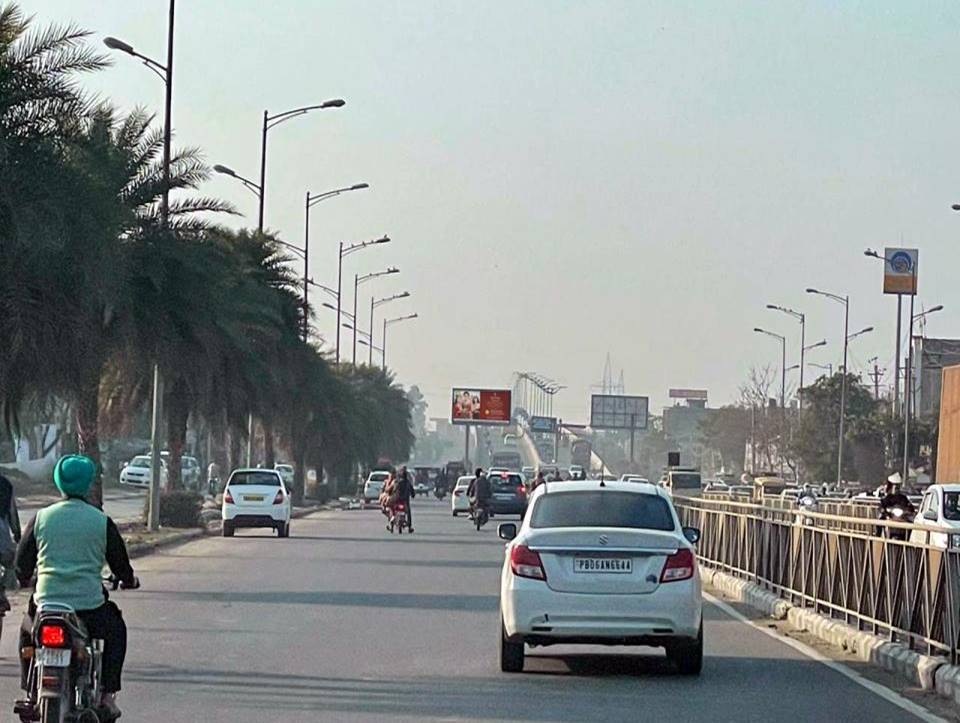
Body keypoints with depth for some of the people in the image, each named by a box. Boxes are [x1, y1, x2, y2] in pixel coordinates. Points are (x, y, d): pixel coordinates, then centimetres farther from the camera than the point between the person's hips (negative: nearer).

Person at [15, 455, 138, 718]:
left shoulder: (41, 518, 3)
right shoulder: (102, 522, 0)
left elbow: (22, 563, 9)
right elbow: (120, 563, 7)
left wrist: (25, 580, 32)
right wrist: (129, 581, 30)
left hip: (46, 604, 1)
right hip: (90, 606, -1)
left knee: (27, 627, 33)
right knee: (116, 629, 28)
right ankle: (107, 694, 17)